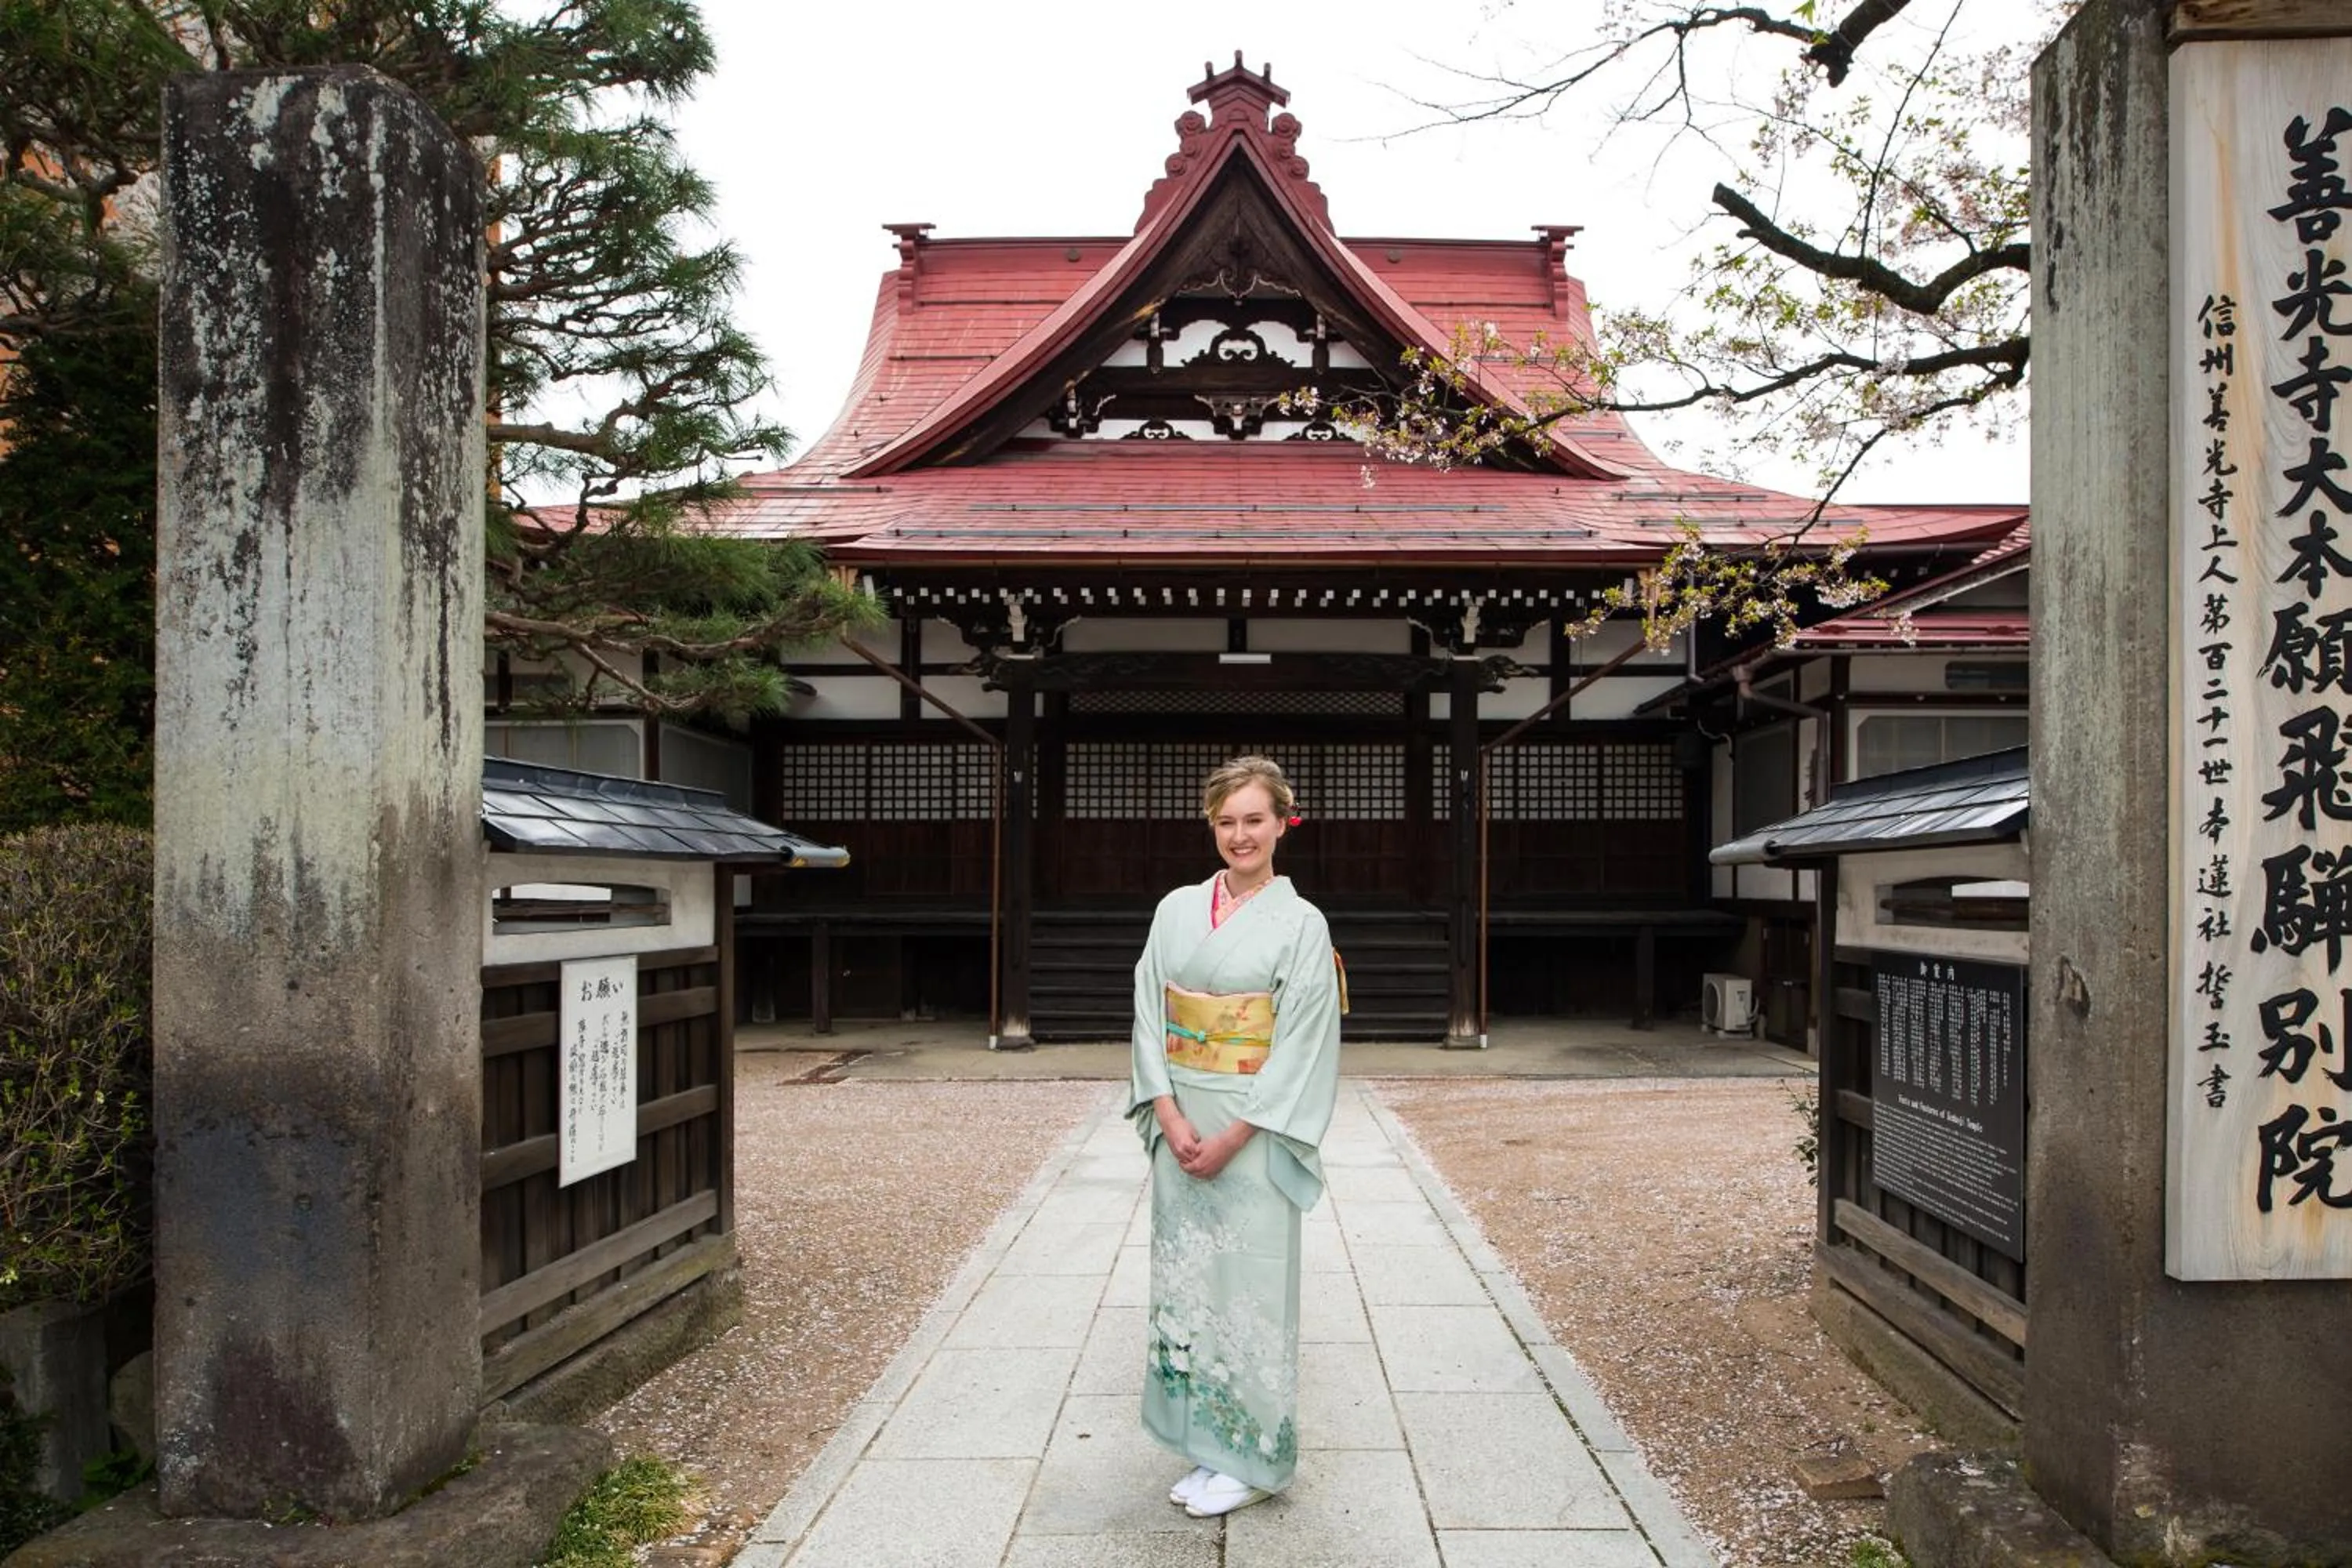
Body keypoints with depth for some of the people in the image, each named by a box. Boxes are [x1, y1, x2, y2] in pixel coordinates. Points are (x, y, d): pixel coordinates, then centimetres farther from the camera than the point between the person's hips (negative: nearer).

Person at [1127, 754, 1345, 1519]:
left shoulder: (1302, 924, -6)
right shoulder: (1177, 910, 6)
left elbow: (1302, 1048, -11)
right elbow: (1150, 1017, 3)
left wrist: (1233, 1137, -15)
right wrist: (1171, 1116, -9)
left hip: (1256, 1131, -4)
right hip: (1179, 1125, 4)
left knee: (1250, 1283, 2)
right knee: (1184, 1277, 10)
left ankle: (1254, 1459, 18)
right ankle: (1208, 1446, 25)